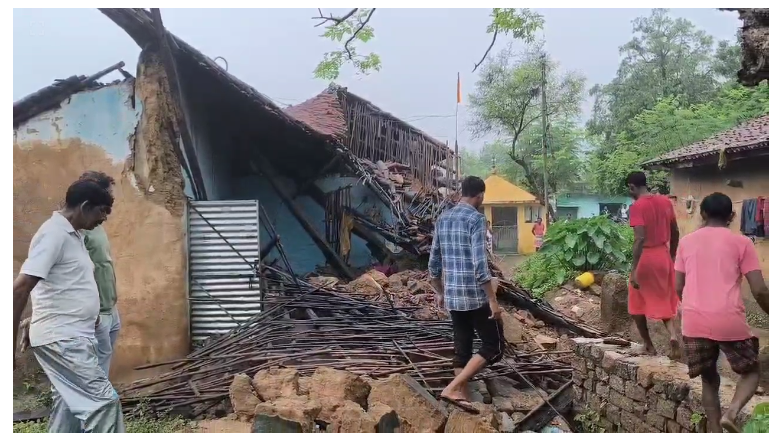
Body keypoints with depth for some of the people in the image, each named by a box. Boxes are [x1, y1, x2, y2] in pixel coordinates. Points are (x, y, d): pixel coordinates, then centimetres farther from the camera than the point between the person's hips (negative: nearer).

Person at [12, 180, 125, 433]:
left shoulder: (73, 235, 13)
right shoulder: (54, 234, -16)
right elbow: (20, 288, -21)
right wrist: (11, 345, -19)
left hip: (73, 337, 10)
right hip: (60, 339, -10)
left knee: (71, 403, 14)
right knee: (103, 399, -9)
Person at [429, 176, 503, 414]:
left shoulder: (443, 219, 10)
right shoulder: (476, 218, -12)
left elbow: (434, 262, 14)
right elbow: (480, 264, -20)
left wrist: (440, 292, 25)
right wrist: (493, 300, -16)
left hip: (452, 296, 7)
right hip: (475, 295, -7)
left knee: (462, 347, 15)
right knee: (494, 346, 3)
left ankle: (461, 395, 16)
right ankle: (452, 388, -5)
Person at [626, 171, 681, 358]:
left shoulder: (637, 206, -15)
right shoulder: (665, 201, 5)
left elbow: (640, 238, -23)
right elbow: (675, 233, 12)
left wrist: (634, 269, -22)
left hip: (645, 258, -6)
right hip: (663, 256, 6)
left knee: (637, 304, 13)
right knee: (664, 302, 18)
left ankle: (648, 344, 20)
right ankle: (673, 335, -6)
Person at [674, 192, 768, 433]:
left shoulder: (686, 241, 12)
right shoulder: (741, 242, 4)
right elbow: (759, 290, -1)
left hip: (694, 322, 2)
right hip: (730, 321, -2)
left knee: (709, 378, 19)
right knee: (750, 372, 20)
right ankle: (731, 412, -5)